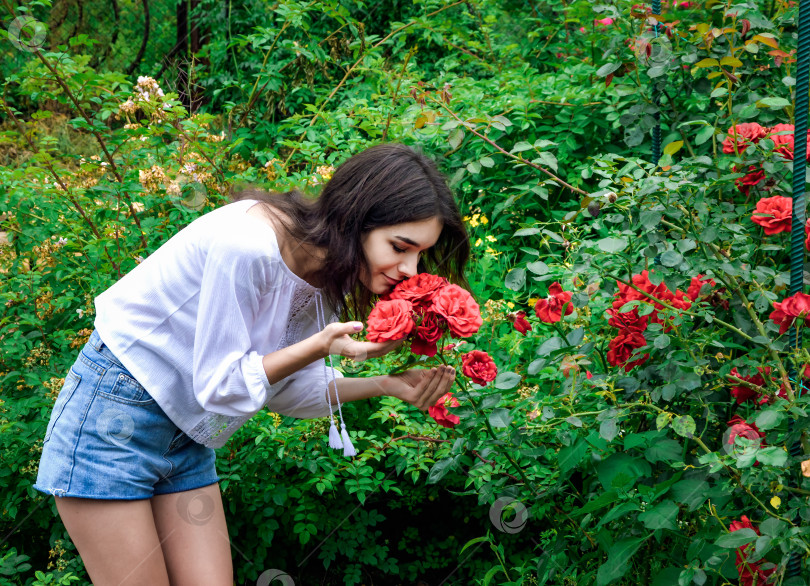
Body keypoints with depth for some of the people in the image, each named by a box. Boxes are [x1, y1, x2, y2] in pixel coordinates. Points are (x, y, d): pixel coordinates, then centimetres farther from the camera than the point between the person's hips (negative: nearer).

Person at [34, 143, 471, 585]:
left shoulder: (327, 275, -4)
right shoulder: (249, 242, -29)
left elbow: (287, 388, 3)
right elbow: (220, 386, -21)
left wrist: (388, 385, -10)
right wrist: (322, 345, -29)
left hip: (187, 441, 8)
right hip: (114, 417, -8)